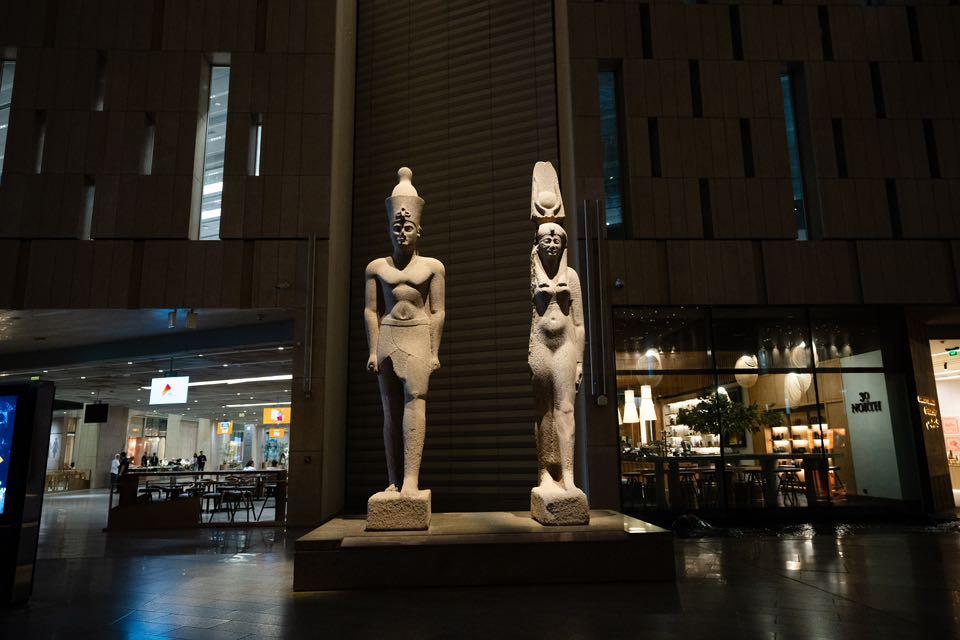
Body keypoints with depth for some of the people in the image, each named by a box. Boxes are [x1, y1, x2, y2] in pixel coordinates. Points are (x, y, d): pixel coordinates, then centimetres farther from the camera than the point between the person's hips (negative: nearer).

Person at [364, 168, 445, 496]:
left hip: (419, 335, -2)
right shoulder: (377, 267, 11)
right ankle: (393, 479, 7)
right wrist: (373, 351, -1)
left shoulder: (432, 266, 7)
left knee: (415, 399, -16)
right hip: (387, 336, 2)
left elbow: (438, 311, 3)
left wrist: (434, 352, -4)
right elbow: (370, 311, 7)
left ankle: (411, 477, -20)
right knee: (391, 408, 2)